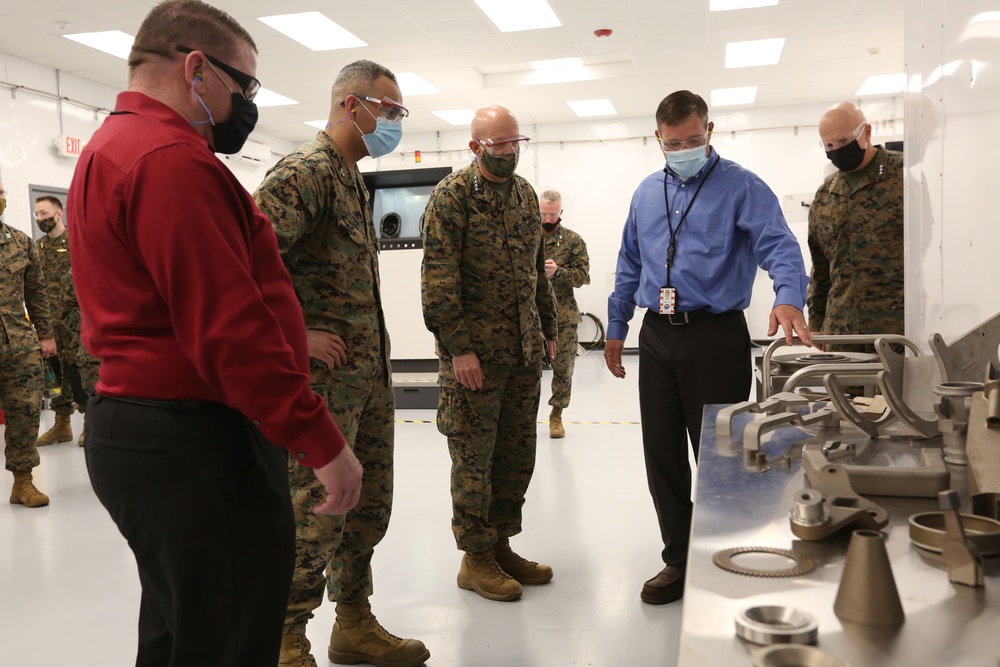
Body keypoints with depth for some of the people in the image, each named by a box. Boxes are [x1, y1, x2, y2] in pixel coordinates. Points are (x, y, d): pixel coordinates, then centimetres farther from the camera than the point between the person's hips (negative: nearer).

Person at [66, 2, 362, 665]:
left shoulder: (107, 152, 17)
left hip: (130, 427, 11)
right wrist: (322, 440, -21)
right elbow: (230, 327, -24)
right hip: (196, 444, -11)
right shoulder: (172, 160, -18)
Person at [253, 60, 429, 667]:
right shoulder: (307, 171, -13)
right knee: (317, 510, -2)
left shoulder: (353, 178, 18)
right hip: (326, 375, -9)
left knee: (370, 505, 15)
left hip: (371, 373, 9)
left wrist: (377, 356, 16)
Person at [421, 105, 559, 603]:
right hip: (475, 351, -7)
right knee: (473, 455, 2)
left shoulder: (525, 193, 14)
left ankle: (501, 546, 26)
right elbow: (438, 278, -14)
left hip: (524, 351, 7)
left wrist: (549, 329, 17)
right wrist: (457, 347, -19)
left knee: (516, 452, 12)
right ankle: (475, 559, 15)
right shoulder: (451, 196, -8)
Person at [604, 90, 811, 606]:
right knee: (662, 455, 10)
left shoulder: (740, 186, -2)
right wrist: (615, 328, 18)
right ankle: (678, 561, 24)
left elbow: (779, 246, -16)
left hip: (716, 336, -5)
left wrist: (788, 299, -35)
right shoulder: (647, 194, 15)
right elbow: (629, 266, 20)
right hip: (657, 338, 6)